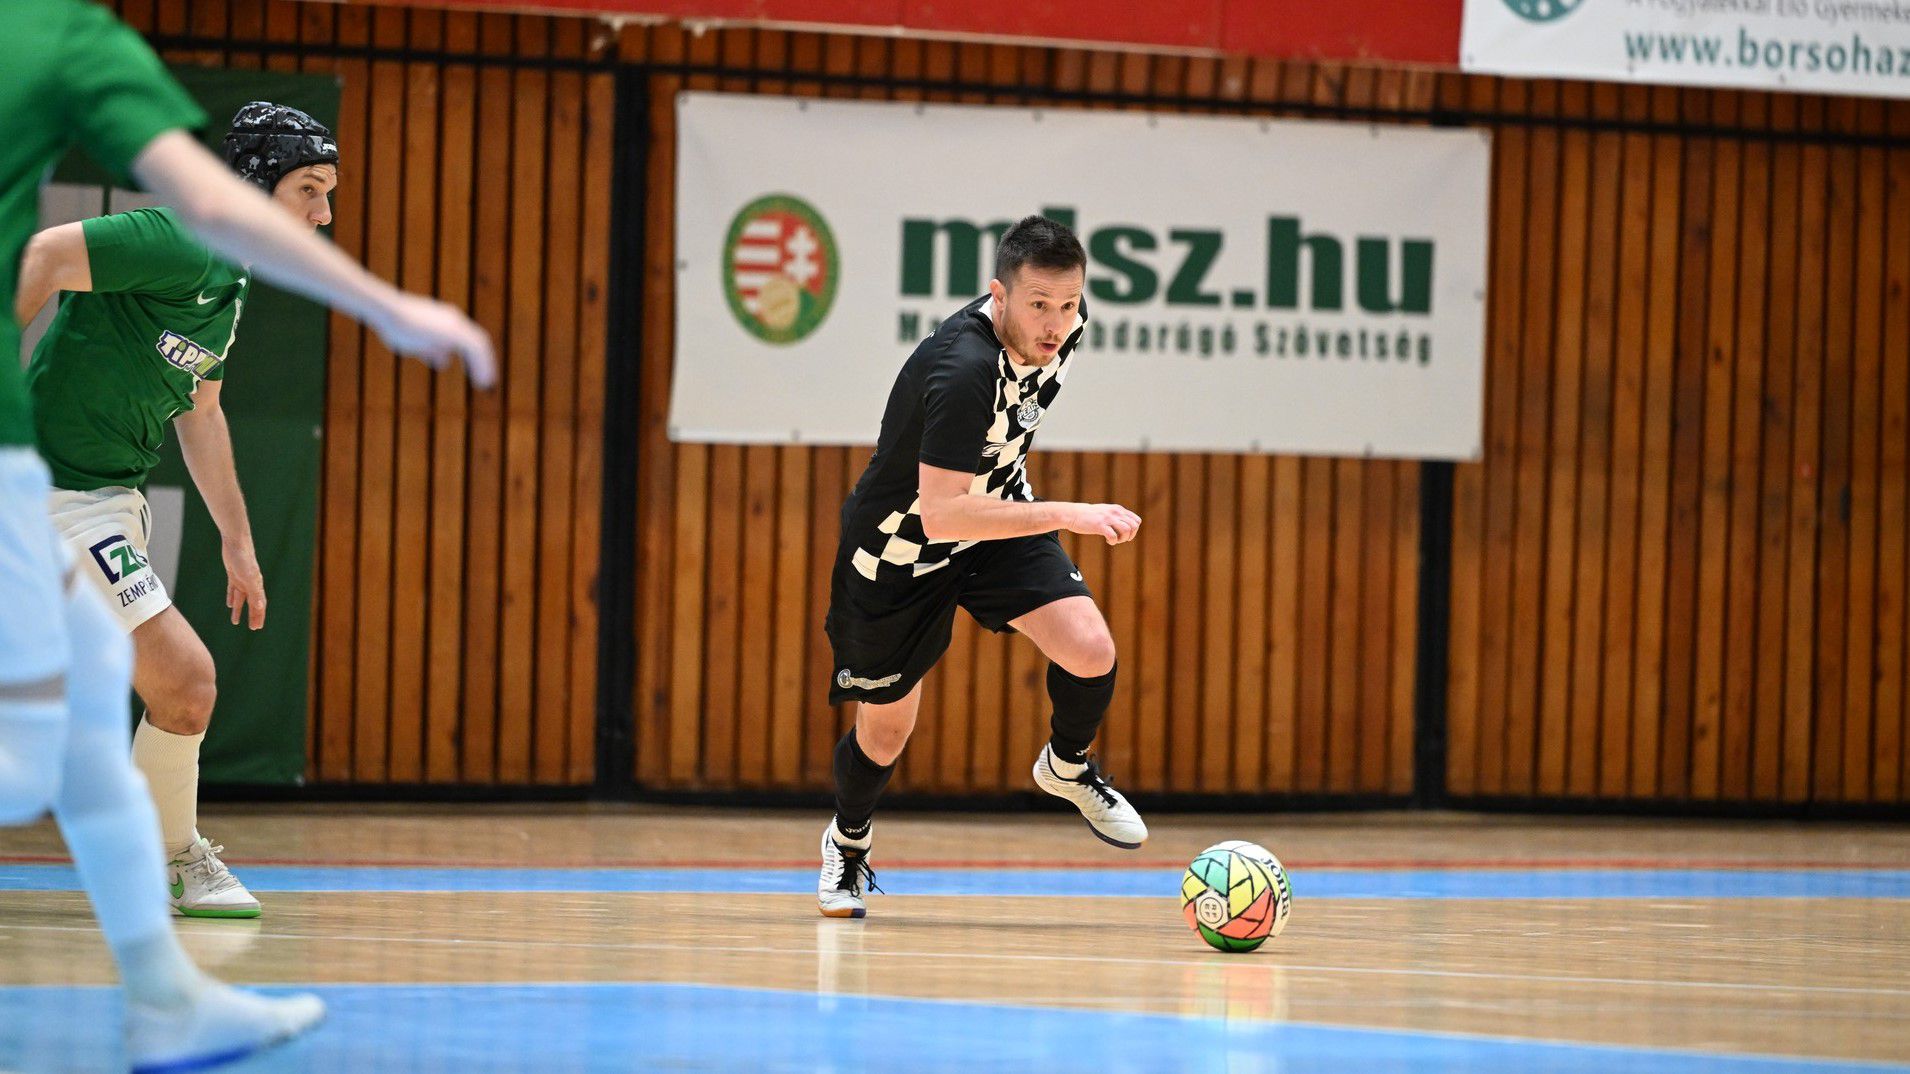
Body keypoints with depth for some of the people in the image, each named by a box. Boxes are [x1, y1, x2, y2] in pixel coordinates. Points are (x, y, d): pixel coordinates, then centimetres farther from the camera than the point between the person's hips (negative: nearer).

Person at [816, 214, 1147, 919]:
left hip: (998, 517, 5)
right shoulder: (963, 371, -38)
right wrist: (1066, 516, -46)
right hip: (899, 547, -5)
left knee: (1090, 651, -18)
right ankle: (848, 842, 43)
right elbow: (939, 514, -42)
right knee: (886, 732, 10)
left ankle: (1067, 768, 15)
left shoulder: (1062, 327, -13)